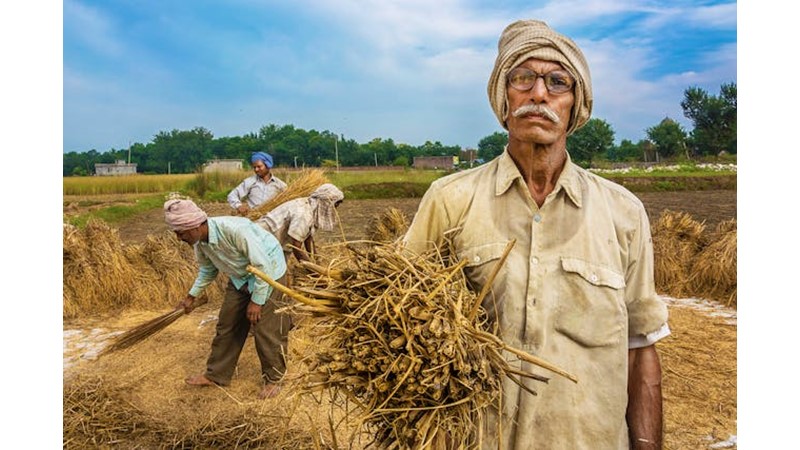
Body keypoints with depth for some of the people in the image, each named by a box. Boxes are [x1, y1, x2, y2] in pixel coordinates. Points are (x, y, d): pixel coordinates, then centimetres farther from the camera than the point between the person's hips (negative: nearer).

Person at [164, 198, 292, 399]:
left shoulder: (234, 230, -36)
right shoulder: (200, 241, -11)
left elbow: (263, 265, -29)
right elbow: (207, 268, 12)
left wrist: (257, 300, -23)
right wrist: (192, 296, 10)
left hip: (268, 272, -7)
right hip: (240, 276, 7)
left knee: (265, 329, -6)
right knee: (227, 325, 10)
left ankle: (273, 379, 12)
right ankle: (216, 375, 25)